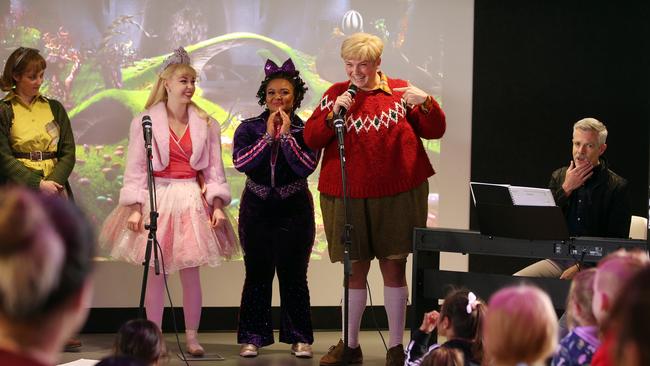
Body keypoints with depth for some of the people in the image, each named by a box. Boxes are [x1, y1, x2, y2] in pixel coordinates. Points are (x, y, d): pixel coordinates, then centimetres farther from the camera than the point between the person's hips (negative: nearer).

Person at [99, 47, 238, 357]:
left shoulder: (206, 124, 7)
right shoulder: (145, 122, -1)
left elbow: (214, 169, 7)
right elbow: (135, 168, -2)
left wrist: (217, 205, -2)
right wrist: (135, 207, -9)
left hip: (192, 200, 2)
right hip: (156, 199, -2)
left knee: (191, 271, 1)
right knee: (155, 271, -1)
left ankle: (191, 337, 10)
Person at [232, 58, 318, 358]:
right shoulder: (249, 129, 3)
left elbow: (306, 167, -15)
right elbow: (240, 162, -13)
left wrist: (286, 134, -15)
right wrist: (268, 136, -14)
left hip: (294, 210, -1)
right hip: (257, 209, 1)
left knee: (293, 275, 2)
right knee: (257, 274, 2)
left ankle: (299, 338, 10)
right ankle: (252, 337, 7)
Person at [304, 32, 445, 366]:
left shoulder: (400, 92, 4)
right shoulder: (335, 94, 7)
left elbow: (434, 131, 2)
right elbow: (311, 139, 1)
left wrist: (426, 103, -17)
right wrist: (333, 113, -15)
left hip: (397, 194, -1)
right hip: (348, 196, 1)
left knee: (394, 267, 2)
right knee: (355, 270, 7)